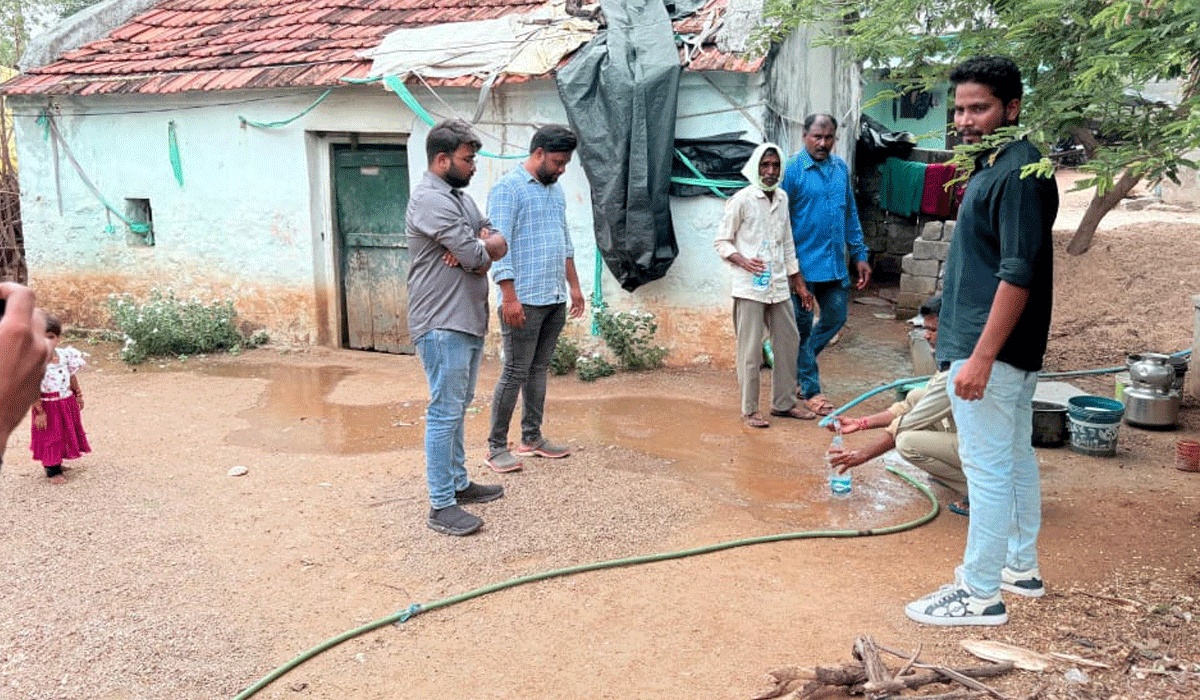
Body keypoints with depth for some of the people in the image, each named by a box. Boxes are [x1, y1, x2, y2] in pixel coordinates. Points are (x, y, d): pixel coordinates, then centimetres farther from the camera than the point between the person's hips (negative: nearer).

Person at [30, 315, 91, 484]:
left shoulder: (65, 355, -5)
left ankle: (57, 463, 38)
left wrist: (78, 395, 13)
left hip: (67, 402, 6)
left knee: (67, 434, 18)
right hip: (48, 406, -6)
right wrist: (39, 411, -18)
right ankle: (53, 470, 20)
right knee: (50, 437, 5)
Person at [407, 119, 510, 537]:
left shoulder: (460, 197, 17)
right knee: (445, 413, -6)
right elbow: (477, 256, -21)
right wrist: (485, 247, 3)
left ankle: (458, 483, 29)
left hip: (467, 321, 10)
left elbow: (499, 246, 12)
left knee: (457, 407, 17)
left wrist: (478, 248, -10)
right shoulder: (430, 199, -15)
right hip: (442, 325, -10)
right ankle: (441, 506, 1)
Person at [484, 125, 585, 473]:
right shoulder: (507, 188, -9)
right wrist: (510, 297, -20)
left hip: (555, 299, 8)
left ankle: (532, 438, 23)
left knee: (539, 370, 13)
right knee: (515, 373, -4)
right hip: (525, 301, -8)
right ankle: (496, 447, 6)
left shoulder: (555, 190, 16)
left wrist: (574, 286, 20)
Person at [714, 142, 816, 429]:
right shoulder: (742, 199, -7)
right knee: (751, 349, -3)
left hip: (778, 285, 7)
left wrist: (799, 283, 18)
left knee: (789, 341, 11)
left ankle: (784, 402, 24)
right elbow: (721, 241, -4)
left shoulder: (782, 198, 12)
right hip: (749, 287, -7)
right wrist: (743, 261, -21)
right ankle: (750, 409, 9)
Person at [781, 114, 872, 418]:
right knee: (803, 326, 3)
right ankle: (811, 390, 14)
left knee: (835, 318, 12)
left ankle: (795, 367, 30)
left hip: (835, 263, 6)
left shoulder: (841, 168, 9)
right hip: (803, 264, -6)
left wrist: (860, 255, 13)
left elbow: (851, 214, 16)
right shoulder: (793, 169, -9)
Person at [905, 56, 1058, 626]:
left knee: (987, 467, -5)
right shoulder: (993, 167, 15)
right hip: (1011, 350, 11)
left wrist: (981, 356, -26)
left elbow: (1018, 274, -23)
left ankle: (979, 593, 4)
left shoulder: (1021, 172, -17)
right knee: (1016, 457, 18)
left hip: (993, 350, -11)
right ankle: (1020, 567, 31)